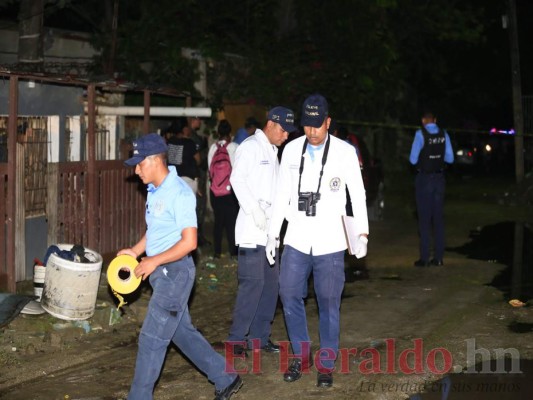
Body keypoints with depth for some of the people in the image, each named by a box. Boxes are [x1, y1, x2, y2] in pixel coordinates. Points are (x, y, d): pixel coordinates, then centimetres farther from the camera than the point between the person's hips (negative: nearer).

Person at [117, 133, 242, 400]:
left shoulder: (179, 193, -19)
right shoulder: (155, 190, 8)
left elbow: (189, 241, -22)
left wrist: (154, 261, -21)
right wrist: (135, 250, 7)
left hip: (176, 271, -9)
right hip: (161, 271, 9)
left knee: (152, 338, -3)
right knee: (181, 331, 17)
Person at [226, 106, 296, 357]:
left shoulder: (273, 152, 20)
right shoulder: (251, 147, -7)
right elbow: (237, 180, -16)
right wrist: (256, 212, -20)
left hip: (269, 229, 9)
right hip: (251, 230, -9)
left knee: (271, 282, 8)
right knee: (253, 282, -11)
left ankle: (259, 336, 16)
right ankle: (237, 338, -3)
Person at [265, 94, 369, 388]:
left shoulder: (345, 152, -5)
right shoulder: (292, 150, 2)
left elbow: (358, 194, -1)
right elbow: (282, 194, 8)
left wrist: (362, 234, -10)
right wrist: (273, 233, 7)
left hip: (329, 242, -3)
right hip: (296, 239, 3)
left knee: (329, 303, 3)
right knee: (290, 296, 3)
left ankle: (326, 363, 16)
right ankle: (301, 356, 20)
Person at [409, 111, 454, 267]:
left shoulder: (420, 134, -11)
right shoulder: (444, 134, 0)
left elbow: (413, 159, -11)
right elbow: (450, 159, 4)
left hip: (424, 179, -3)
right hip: (439, 178, 3)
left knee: (424, 219, 1)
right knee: (438, 218, 10)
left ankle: (424, 258, 0)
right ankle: (439, 257, 11)